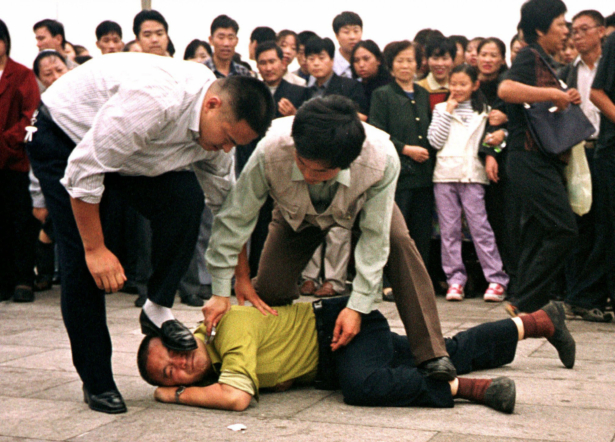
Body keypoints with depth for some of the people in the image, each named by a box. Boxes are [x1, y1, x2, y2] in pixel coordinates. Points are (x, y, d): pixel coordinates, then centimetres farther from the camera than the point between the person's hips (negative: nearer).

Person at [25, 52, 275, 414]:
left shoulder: (218, 125, -12)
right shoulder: (154, 100, -39)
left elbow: (225, 204, 2)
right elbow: (84, 171, -33)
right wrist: (95, 248, -25)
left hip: (131, 153, 6)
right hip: (64, 143, -6)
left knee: (186, 197, -21)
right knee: (83, 261, -13)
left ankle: (159, 310, -5)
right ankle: (96, 381, 3)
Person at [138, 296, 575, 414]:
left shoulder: (231, 326, -33)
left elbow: (237, 396, -45)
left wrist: (179, 395, -31)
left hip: (346, 324, -7)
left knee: (362, 385, -40)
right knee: (449, 354, 16)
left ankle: (464, 387, -27)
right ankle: (540, 321, 31)